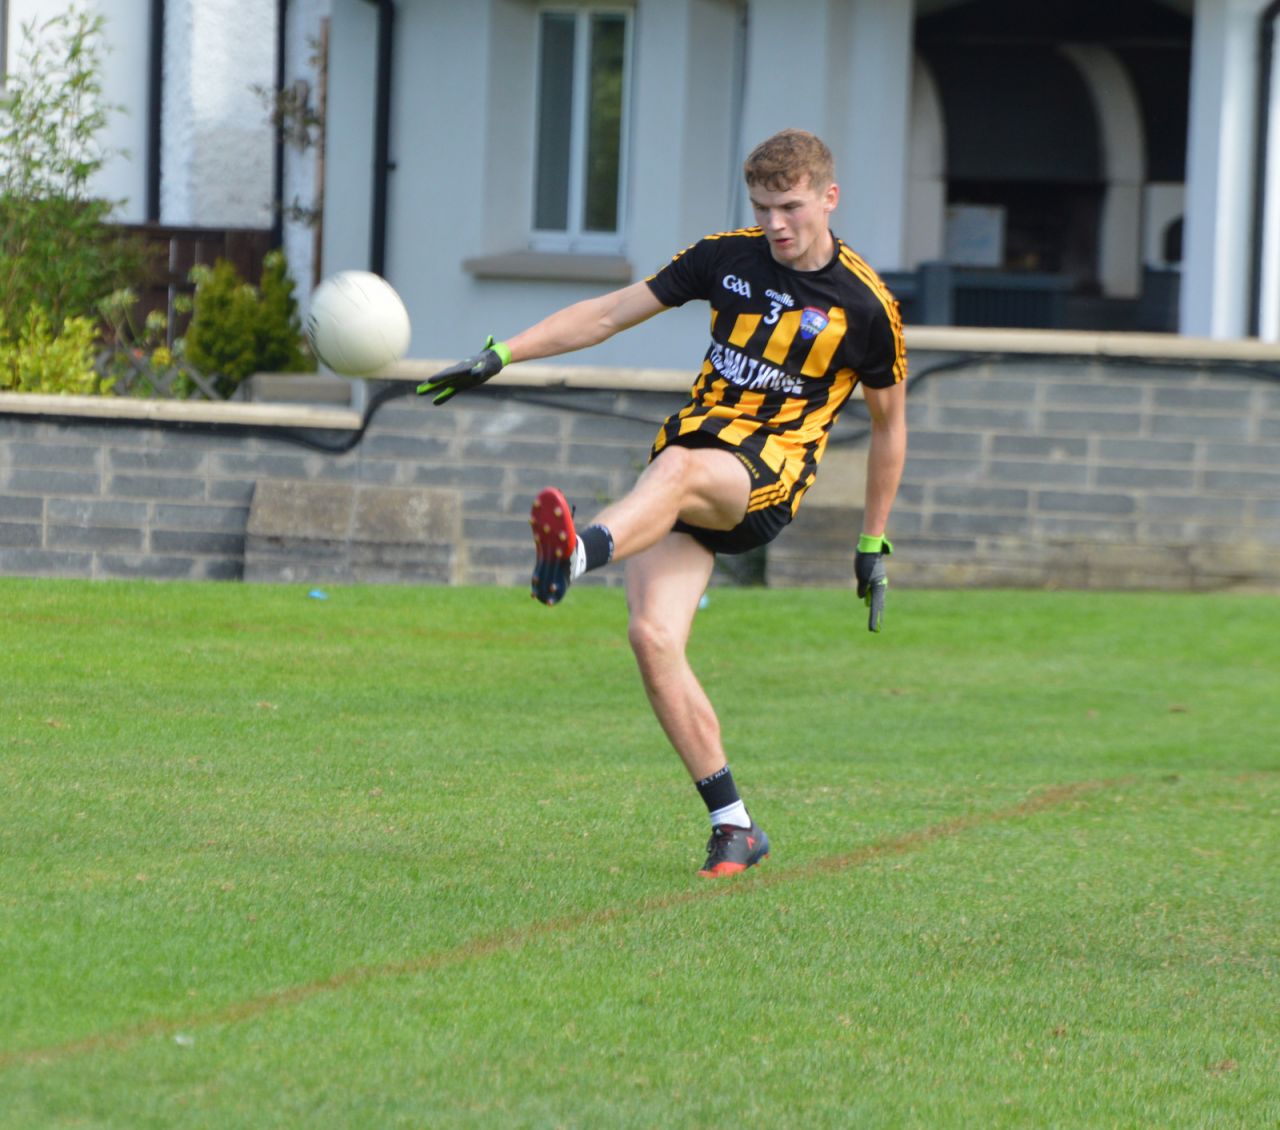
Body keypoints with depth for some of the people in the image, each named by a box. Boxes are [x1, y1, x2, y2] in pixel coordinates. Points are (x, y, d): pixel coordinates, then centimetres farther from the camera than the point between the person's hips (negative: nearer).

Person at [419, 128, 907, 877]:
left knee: (679, 467, -40)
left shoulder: (868, 307, 0)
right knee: (653, 637, -15)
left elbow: (889, 425, 12)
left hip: (766, 477, -5)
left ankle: (577, 553, -72)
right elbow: (612, 313, 13)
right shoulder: (727, 258, 10)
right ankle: (734, 827, -7)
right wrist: (499, 356, 6)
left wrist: (875, 545, 14)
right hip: (692, 456, 5)